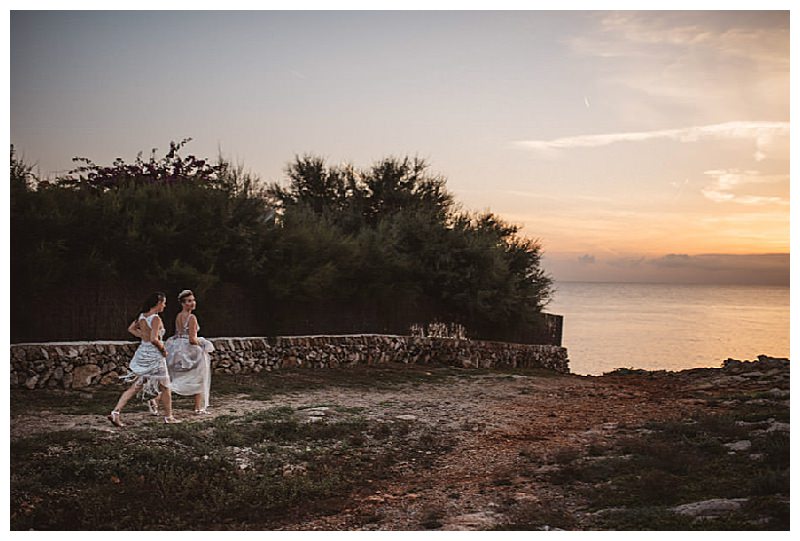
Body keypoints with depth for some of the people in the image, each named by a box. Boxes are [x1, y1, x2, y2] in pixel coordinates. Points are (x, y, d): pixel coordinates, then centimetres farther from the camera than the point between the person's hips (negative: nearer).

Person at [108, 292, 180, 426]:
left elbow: (131, 328, 20)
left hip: (141, 353, 7)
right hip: (154, 356, -7)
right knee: (164, 387, 10)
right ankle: (169, 417, 21)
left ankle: (115, 412, -3)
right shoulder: (156, 319, -18)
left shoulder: (142, 316, 5)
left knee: (135, 387, 8)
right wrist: (163, 348, -11)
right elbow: (154, 339, -27)